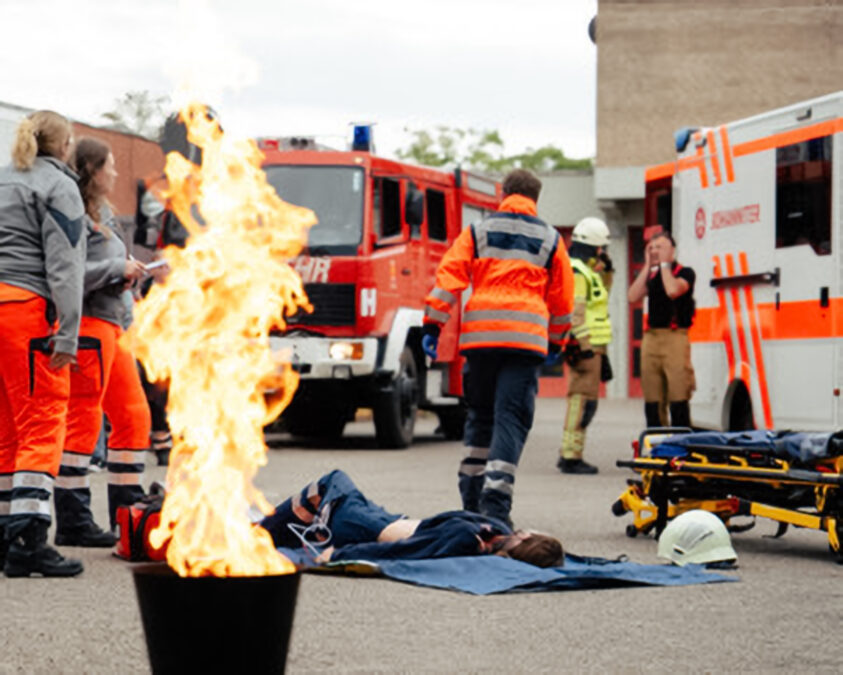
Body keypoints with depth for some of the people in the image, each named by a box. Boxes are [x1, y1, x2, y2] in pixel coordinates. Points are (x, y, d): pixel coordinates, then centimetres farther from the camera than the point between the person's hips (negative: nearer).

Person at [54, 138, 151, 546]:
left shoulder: (100, 215, 20)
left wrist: (129, 277, 9)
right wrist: (118, 269, -14)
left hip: (110, 326, 11)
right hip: (88, 324, -11)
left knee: (132, 415, 12)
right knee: (83, 420, -8)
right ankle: (72, 524, -5)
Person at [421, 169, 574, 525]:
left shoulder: (478, 231, 12)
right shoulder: (550, 239, 14)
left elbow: (448, 277, 2)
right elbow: (562, 299, 18)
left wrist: (432, 324, 3)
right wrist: (555, 342, 29)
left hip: (478, 335, 1)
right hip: (527, 338, -1)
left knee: (480, 416, 15)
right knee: (511, 419, -4)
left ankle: (472, 501, 20)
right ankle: (495, 503, -16)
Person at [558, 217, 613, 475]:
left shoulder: (585, 271, 18)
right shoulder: (575, 272, -15)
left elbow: (601, 297, 32)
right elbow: (575, 315, -20)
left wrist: (606, 271, 18)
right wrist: (586, 347, -22)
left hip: (589, 347, 11)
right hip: (585, 347, -11)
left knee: (581, 399, 15)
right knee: (584, 398, -10)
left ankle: (568, 453, 21)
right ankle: (571, 456, -10)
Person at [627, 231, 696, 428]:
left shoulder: (685, 273, 2)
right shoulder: (651, 275, 18)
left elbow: (673, 290, -18)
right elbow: (633, 296, 3)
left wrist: (664, 263, -5)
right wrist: (648, 265, 5)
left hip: (675, 337, -6)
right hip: (651, 337, 6)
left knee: (678, 398, -10)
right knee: (651, 400, 5)